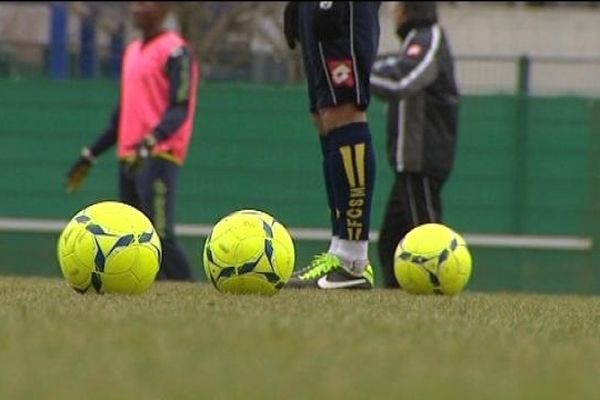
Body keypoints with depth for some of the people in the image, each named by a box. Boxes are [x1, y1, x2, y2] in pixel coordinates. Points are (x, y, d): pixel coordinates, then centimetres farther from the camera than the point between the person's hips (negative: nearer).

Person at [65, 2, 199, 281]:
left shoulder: (175, 51, -7)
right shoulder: (132, 52, 20)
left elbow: (180, 109, -16)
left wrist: (152, 140, -33)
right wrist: (90, 155, 27)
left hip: (159, 156, -9)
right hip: (128, 159, 9)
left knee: (160, 237, -19)